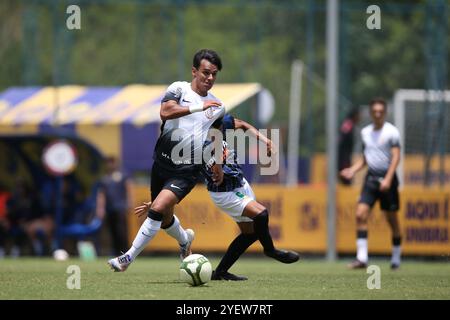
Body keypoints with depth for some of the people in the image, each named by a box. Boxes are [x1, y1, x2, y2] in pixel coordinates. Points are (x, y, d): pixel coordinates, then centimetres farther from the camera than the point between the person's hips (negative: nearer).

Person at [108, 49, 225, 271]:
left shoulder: (217, 107, 9)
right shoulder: (179, 89, -2)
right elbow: (165, 111, -23)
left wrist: (217, 166, 23)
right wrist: (198, 107, -28)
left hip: (187, 171, -1)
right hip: (162, 163, 1)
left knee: (157, 209, -20)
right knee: (165, 219, 16)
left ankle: (129, 257, -14)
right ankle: (184, 239, 50)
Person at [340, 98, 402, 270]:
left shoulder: (391, 131, -5)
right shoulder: (365, 132, 12)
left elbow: (396, 157, -12)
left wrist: (388, 179, -23)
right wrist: (353, 170, 5)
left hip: (387, 179, -5)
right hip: (371, 178, 5)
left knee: (392, 218, 3)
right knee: (361, 214, -11)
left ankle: (396, 258, 17)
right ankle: (362, 258, -13)